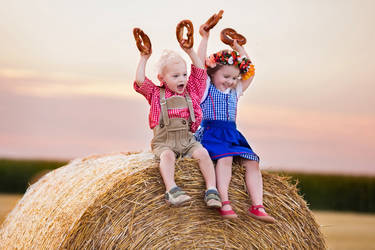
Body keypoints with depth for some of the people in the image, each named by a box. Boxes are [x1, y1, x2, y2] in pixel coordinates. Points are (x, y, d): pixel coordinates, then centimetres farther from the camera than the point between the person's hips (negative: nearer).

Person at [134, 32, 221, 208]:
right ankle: (171, 189, -48)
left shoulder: (190, 92, 14)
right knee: (167, 155, -34)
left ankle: (211, 190, -28)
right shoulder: (156, 94, 7)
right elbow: (140, 82, -4)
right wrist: (144, 58, -1)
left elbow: (200, 72, 14)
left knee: (202, 153, -23)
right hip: (163, 142, -3)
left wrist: (190, 52, 8)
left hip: (187, 140, 3)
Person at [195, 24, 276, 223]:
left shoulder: (235, 92, 22)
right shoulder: (206, 88, 6)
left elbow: (250, 72, 23)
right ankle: (224, 202, -43)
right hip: (210, 133, -6)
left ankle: (257, 206, -22)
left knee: (252, 162, -15)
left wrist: (239, 48, 23)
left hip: (233, 135, 6)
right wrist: (205, 38, -2)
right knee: (225, 157, -34)